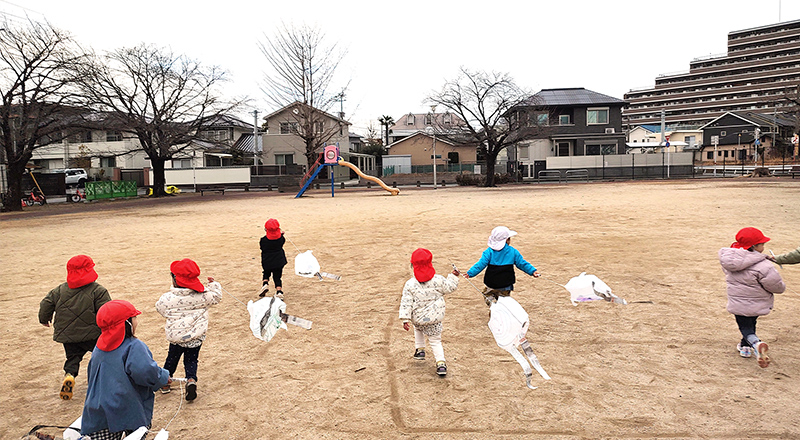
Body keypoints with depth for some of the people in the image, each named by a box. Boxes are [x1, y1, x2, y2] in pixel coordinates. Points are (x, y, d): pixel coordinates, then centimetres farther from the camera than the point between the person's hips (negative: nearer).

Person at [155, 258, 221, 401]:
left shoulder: (167, 298, -14)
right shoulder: (202, 296, -12)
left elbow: (160, 308, 8)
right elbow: (217, 297, 5)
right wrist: (213, 284, 20)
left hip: (176, 337, 0)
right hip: (196, 337, 0)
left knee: (172, 358, 23)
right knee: (191, 360, 15)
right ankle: (191, 379, -9)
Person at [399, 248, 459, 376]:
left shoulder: (410, 284, -14)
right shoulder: (438, 280, -12)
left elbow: (406, 303, -12)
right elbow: (449, 288, 5)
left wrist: (405, 319, -8)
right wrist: (453, 277, 19)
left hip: (417, 318, 0)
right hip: (435, 318, 0)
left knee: (418, 328, 34)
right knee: (435, 341, 12)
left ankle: (419, 350, 31)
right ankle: (441, 362, 0)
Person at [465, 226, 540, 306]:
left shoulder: (489, 251, -10)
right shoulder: (513, 252, -4)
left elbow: (481, 264, -15)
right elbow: (522, 264, -2)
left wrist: (470, 273, -13)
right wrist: (533, 271, 7)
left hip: (491, 285, -2)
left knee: (487, 295, 22)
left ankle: (492, 302, -5)